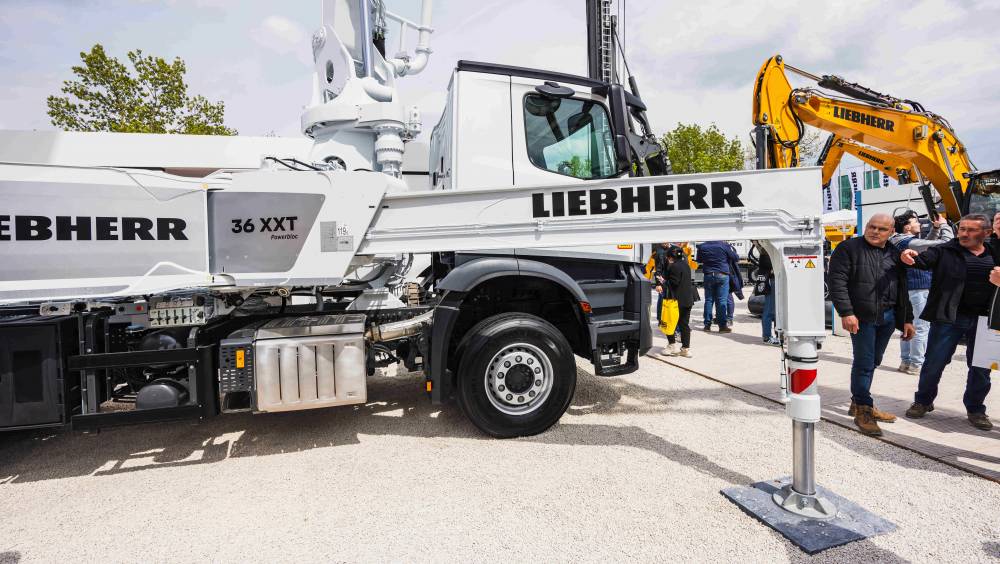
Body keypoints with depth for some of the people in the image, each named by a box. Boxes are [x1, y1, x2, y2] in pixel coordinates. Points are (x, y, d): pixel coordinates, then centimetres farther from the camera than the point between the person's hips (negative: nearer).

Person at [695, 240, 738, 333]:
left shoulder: (702, 246, 2)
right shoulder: (724, 245, -8)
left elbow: (698, 260, 17)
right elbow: (736, 258, 3)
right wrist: (731, 248, 19)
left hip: (708, 275, 3)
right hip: (722, 275, -3)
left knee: (708, 300, 9)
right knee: (722, 300, -2)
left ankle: (707, 324, 10)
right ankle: (722, 325, -2)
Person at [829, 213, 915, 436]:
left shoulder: (894, 254, 16)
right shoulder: (849, 248, -4)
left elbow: (902, 290, 20)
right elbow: (837, 281, -12)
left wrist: (907, 319, 16)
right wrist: (846, 313, -19)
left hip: (888, 317, 6)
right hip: (862, 316, -6)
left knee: (872, 362, 12)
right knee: (864, 363, -5)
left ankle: (859, 402, 25)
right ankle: (863, 411, 4)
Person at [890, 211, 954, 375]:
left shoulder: (899, 242, 11)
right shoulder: (911, 243, -18)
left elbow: (927, 244, 26)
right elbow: (946, 242, -17)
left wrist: (935, 228, 15)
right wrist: (944, 224, -1)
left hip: (907, 290, 10)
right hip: (919, 290, -10)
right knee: (921, 328, -4)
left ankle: (906, 361, 22)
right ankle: (916, 364, 1)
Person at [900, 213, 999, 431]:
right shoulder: (945, 251, -1)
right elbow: (924, 260, -18)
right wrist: (910, 258, -39)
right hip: (948, 317, -3)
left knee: (981, 367, 11)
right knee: (934, 362, 4)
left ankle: (975, 409, 28)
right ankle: (923, 402, 22)